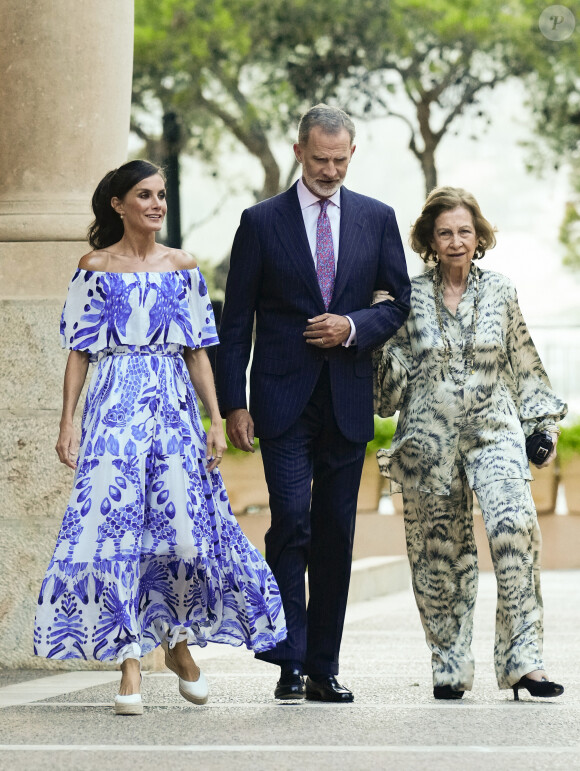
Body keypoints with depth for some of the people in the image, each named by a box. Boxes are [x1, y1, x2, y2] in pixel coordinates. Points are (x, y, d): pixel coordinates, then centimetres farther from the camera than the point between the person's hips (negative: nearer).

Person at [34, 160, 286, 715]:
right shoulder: (95, 268, 5)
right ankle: (129, 661, -5)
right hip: (115, 405, -2)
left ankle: (178, 640, 19)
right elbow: (79, 352, 4)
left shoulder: (183, 268, 10)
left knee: (185, 528, -5)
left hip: (174, 405, 2)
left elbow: (198, 352, 11)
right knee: (116, 528, -9)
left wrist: (216, 420, 3)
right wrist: (67, 423, -3)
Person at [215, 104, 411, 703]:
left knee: (336, 533, 4)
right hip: (283, 400, -2)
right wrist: (233, 404, -4)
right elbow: (236, 321, 2)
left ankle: (324, 668, 10)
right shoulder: (261, 222, 2)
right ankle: (290, 662, -9)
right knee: (291, 521, -13)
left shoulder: (377, 219, 9)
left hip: (347, 400, 2)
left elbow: (400, 302, 13)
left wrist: (354, 327, -8)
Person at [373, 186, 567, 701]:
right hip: (429, 440, 0)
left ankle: (523, 660, -20)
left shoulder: (501, 293, 8)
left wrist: (541, 428, 12)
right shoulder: (411, 298, 4)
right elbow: (394, 380, 6)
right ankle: (450, 668, 16)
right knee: (440, 554, 3)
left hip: (494, 432, 0)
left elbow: (524, 367, 15)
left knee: (516, 526, -21)